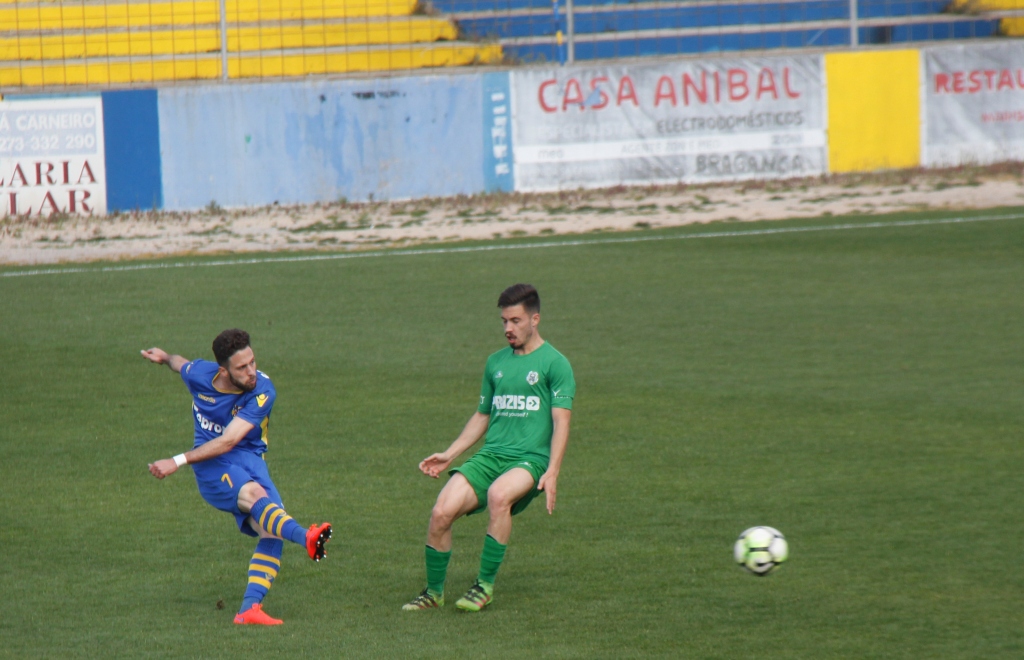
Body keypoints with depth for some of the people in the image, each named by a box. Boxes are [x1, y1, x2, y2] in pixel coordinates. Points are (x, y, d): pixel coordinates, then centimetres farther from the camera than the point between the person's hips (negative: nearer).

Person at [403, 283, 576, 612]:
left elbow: (561, 422, -7)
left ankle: (485, 585, -23)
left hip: (530, 459, -5)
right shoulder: (496, 362, 18)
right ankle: (434, 591, 1)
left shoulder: (555, 363, 0)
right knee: (441, 512, -18)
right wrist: (449, 455, 19)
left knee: (499, 495, -37)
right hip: (490, 455, 5)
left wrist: (552, 472, -19)